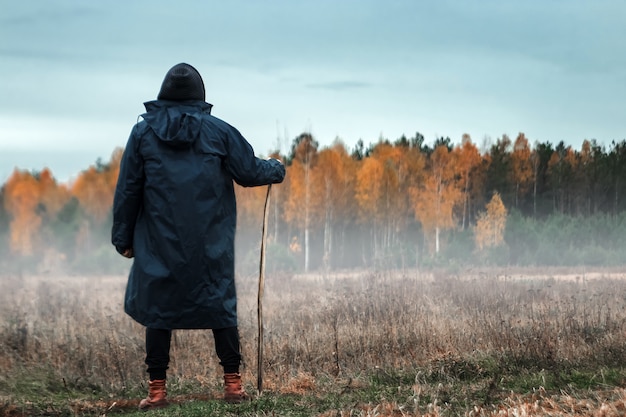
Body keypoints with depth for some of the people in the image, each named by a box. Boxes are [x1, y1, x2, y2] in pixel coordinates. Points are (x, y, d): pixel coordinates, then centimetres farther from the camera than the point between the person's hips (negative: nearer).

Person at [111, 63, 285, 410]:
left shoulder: (144, 132, 2)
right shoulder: (218, 131, 0)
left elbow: (127, 190, 3)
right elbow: (249, 171, 2)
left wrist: (123, 237, 10)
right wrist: (276, 170, 24)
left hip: (160, 243, 0)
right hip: (210, 246, 0)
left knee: (158, 309, 5)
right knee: (220, 306, 9)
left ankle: (157, 390, 4)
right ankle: (232, 383, 10)